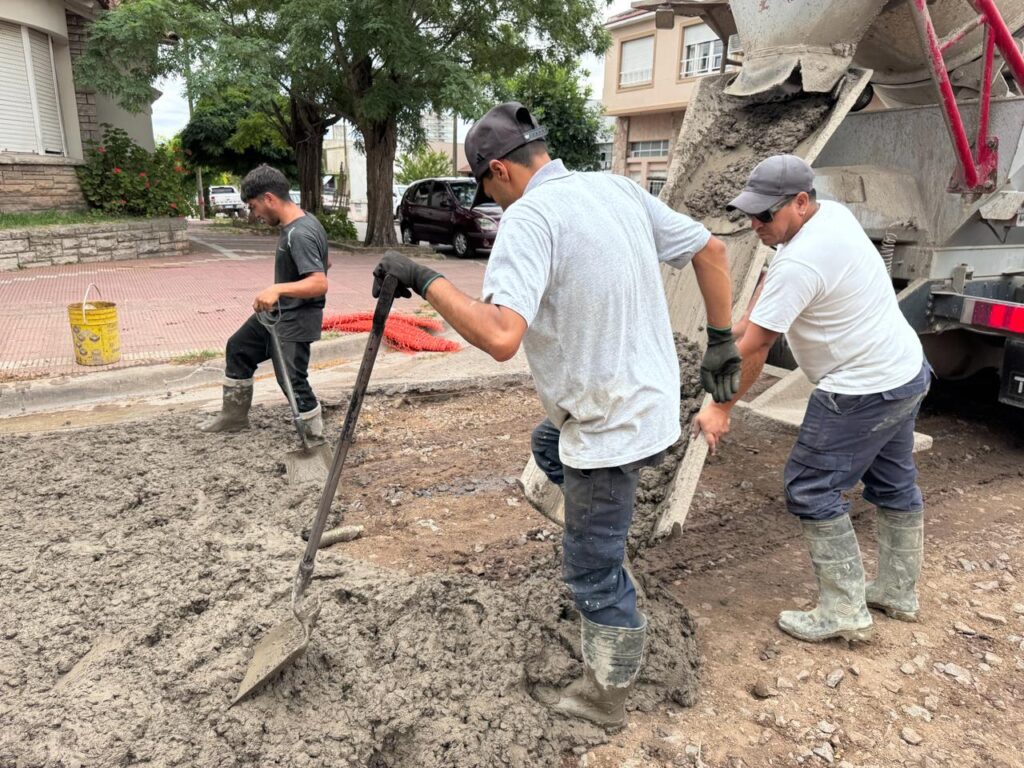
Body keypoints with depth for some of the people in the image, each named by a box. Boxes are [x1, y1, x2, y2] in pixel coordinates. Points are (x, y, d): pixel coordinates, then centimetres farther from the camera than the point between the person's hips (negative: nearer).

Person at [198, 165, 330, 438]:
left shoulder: (300, 234, -27)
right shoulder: (298, 223, 3)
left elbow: (320, 283, -35)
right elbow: (318, 266, 17)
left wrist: (278, 289, -44)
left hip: (294, 321, -11)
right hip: (276, 312, 11)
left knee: (292, 380, -6)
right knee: (238, 348, 22)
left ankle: (315, 436, 12)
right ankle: (234, 415, 36)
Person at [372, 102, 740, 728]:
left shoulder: (529, 216, -20)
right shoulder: (618, 188, 5)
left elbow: (500, 336, -33)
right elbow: (711, 249, 10)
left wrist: (423, 279, -21)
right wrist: (722, 340, 17)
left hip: (611, 426, -9)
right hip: (648, 395, 9)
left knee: (594, 569, 10)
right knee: (549, 443, 34)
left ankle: (606, 696, 31)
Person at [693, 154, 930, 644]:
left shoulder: (799, 263, -27)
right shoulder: (834, 213, 2)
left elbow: (754, 348, -23)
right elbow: (773, 277, 15)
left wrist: (720, 409, -14)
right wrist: (746, 321, 6)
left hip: (864, 391, -10)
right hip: (907, 371, 11)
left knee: (811, 490, -2)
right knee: (894, 485, 20)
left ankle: (844, 612, 6)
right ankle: (899, 594, 37)